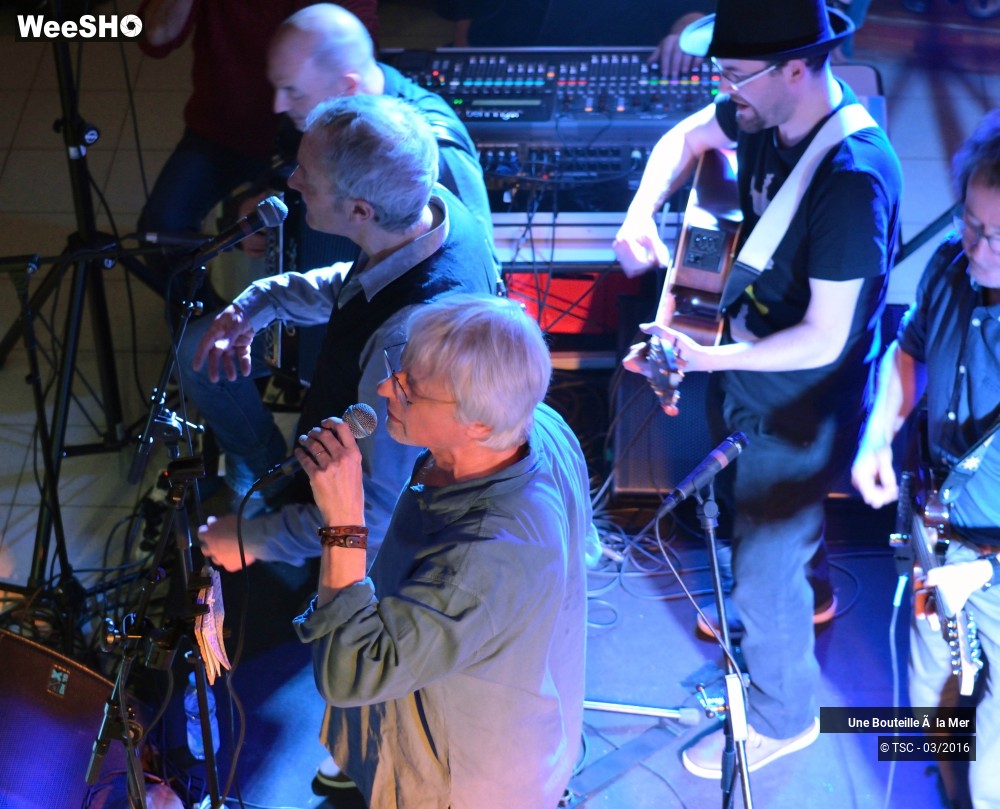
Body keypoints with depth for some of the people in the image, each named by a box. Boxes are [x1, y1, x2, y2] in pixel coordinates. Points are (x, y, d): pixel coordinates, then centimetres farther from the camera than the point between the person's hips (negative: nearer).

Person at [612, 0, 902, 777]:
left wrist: (709, 358, -31)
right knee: (747, 519, 29)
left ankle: (782, 719, 33)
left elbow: (824, 340, -29)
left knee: (765, 574, 8)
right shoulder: (768, 110, -11)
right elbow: (686, 139, 10)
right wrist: (641, 213, -7)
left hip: (800, 407, -8)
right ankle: (800, 596, 58)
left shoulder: (853, 178, -34)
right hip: (748, 364, 8)